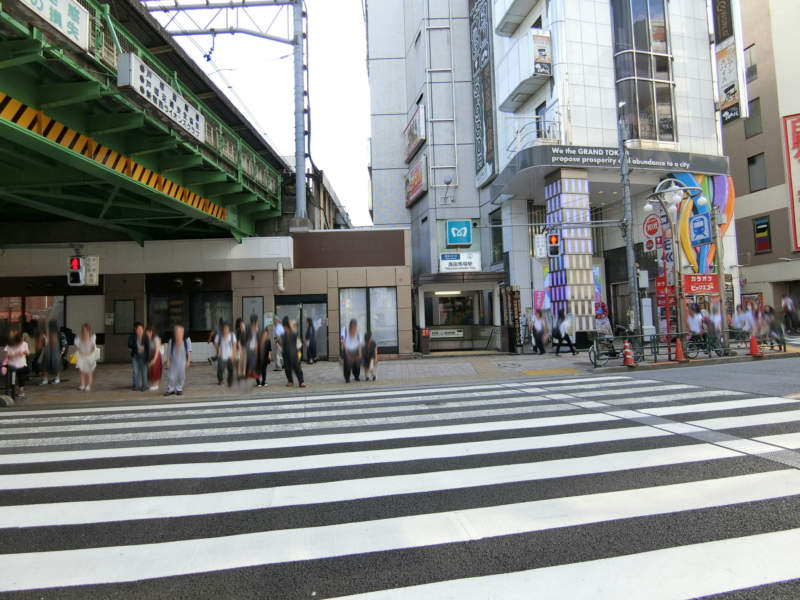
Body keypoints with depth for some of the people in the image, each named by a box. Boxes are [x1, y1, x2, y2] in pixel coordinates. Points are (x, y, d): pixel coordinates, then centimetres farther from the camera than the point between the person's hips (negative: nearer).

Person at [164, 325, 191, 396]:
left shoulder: (187, 340, -2)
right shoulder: (171, 341, -1)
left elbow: (189, 351, 1)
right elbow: (168, 352, 3)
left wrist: (188, 361, -2)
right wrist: (168, 361, -1)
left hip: (182, 362, 0)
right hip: (173, 362, 0)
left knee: (181, 376, 4)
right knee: (171, 377, 0)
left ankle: (179, 389, 22)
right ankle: (170, 390, 18)